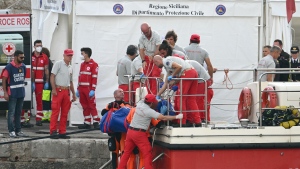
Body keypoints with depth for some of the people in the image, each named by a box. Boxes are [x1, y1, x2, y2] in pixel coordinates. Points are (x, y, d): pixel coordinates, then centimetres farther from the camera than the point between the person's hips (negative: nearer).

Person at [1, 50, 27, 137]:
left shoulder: (23, 66, 6)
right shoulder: (9, 67, -12)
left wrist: (22, 87, 12)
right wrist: (5, 92, -14)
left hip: (21, 93, 6)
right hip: (12, 93, -6)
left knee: (18, 113, 12)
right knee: (11, 113, -3)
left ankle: (18, 130, 18)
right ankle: (11, 131, 0)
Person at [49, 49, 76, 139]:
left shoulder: (70, 67, 18)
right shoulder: (58, 64, -3)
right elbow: (52, 76, -9)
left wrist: (73, 94, 21)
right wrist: (54, 89, -17)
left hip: (66, 91, 7)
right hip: (58, 90, -7)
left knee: (65, 113, 7)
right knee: (55, 111, -9)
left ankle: (62, 132, 11)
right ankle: (53, 131, -8)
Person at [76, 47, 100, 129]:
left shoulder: (94, 64, -6)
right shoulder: (82, 64, 16)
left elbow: (94, 78, -11)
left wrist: (93, 90, -16)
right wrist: (78, 89, 15)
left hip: (89, 89, -7)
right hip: (81, 88, 7)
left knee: (92, 105, -7)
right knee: (85, 106, 7)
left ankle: (96, 122, -6)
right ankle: (87, 123, 11)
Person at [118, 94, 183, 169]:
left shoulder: (139, 104, 4)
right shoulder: (149, 111, -15)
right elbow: (163, 118, -17)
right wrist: (176, 117, -11)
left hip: (130, 131, 7)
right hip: (139, 134, -7)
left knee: (126, 153, 13)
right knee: (147, 155, -2)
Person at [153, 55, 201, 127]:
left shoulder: (166, 61, 0)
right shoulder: (167, 65, 29)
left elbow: (179, 67, -16)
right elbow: (166, 83, 33)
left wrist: (172, 76, -1)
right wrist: (158, 95, 36)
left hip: (187, 73, -9)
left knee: (181, 99, -1)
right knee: (191, 100, 12)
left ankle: (182, 122, 1)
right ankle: (197, 122, 10)